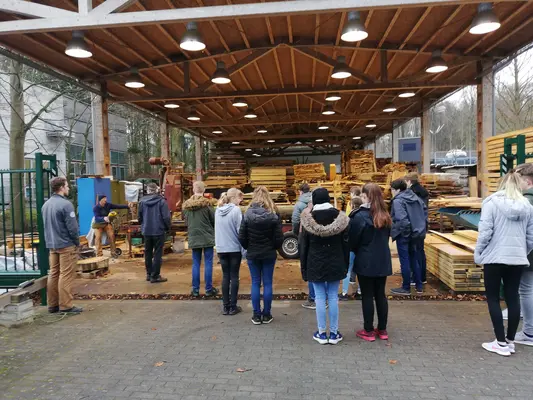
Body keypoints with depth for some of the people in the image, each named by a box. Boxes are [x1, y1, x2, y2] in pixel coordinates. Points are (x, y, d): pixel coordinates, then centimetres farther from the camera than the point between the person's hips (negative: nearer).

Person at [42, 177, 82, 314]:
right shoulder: (66, 204, -17)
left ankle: (52, 304, 19)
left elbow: (46, 225, 17)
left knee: (53, 274, 13)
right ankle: (65, 305, 1)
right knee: (66, 276, -3)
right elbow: (72, 227, -17)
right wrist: (77, 241, -3)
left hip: (52, 245, 8)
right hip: (66, 245, -8)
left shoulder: (46, 205, 10)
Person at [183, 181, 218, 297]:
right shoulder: (206, 203, -12)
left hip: (193, 238, 3)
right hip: (207, 237, -3)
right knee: (208, 263, 5)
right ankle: (209, 289, 10)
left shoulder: (186, 205, -1)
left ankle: (195, 289, 15)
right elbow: (214, 220, -7)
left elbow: (186, 220, 8)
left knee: (196, 264, 11)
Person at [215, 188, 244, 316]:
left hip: (221, 249, 5)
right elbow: (240, 231, -14)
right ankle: (233, 306, 10)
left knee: (225, 276, 11)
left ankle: (225, 306, 15)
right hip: (234, 248, -5)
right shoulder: (236, 210, -13)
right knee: (234, 276, 5)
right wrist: (244, 250, -10)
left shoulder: (218, 210, 6)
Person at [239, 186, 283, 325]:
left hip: (252, 254, 1)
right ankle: (266, 314, 15)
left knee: (255, 283, 9)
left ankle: (256, 315, 14)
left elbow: (241, 237, -5)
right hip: (269, 254, 0)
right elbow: (279, 238, -8)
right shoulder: (273, 215, -9)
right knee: (267, 283, 8)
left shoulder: (247, 214, -7)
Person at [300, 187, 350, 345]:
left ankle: (322, 333, 14)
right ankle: (334, 333, 17)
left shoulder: (308, 219, -7)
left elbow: (303, 246, -3)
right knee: (333, 297, 8)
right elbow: (346, 244, 2)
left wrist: (304, 267, 5)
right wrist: (345, 265, 11)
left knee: (320, 298, 6)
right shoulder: (340, 217, -3)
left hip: (315, 265, -1)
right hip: (335, 264, 2)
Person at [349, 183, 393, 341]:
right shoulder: (385, 216, 6)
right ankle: (382, 330, 22)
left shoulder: (360, 216, -15)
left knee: (367, 296, 4)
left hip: (366, 262, -6)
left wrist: (356, 252, 9)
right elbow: (386, 238, 14)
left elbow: (353, 240, -9)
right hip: (383, 261, 6)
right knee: (380, 294, 14)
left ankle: (368, 331, 13)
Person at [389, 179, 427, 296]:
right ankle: (419, 286, 25)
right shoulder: (415, 197, 8)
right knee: (414, 260, 18)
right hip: (417, 233, 8)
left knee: (405, 261, 2)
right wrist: (420, 225, 17)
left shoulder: (398, 201, -18)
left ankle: (406, 288, 12)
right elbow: (425, 210, 17)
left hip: (403, 235, -8)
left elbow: (401, 219, -27)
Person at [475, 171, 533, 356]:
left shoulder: (492, 202, -9)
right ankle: (510, 340, 21)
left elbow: (485, 232, -14)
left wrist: (478, 253, -3)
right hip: (517, 258, 5)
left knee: (493, 298, 6)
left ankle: (501, 342, 8)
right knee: (513, 298, 13)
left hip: (495, 257, -5)